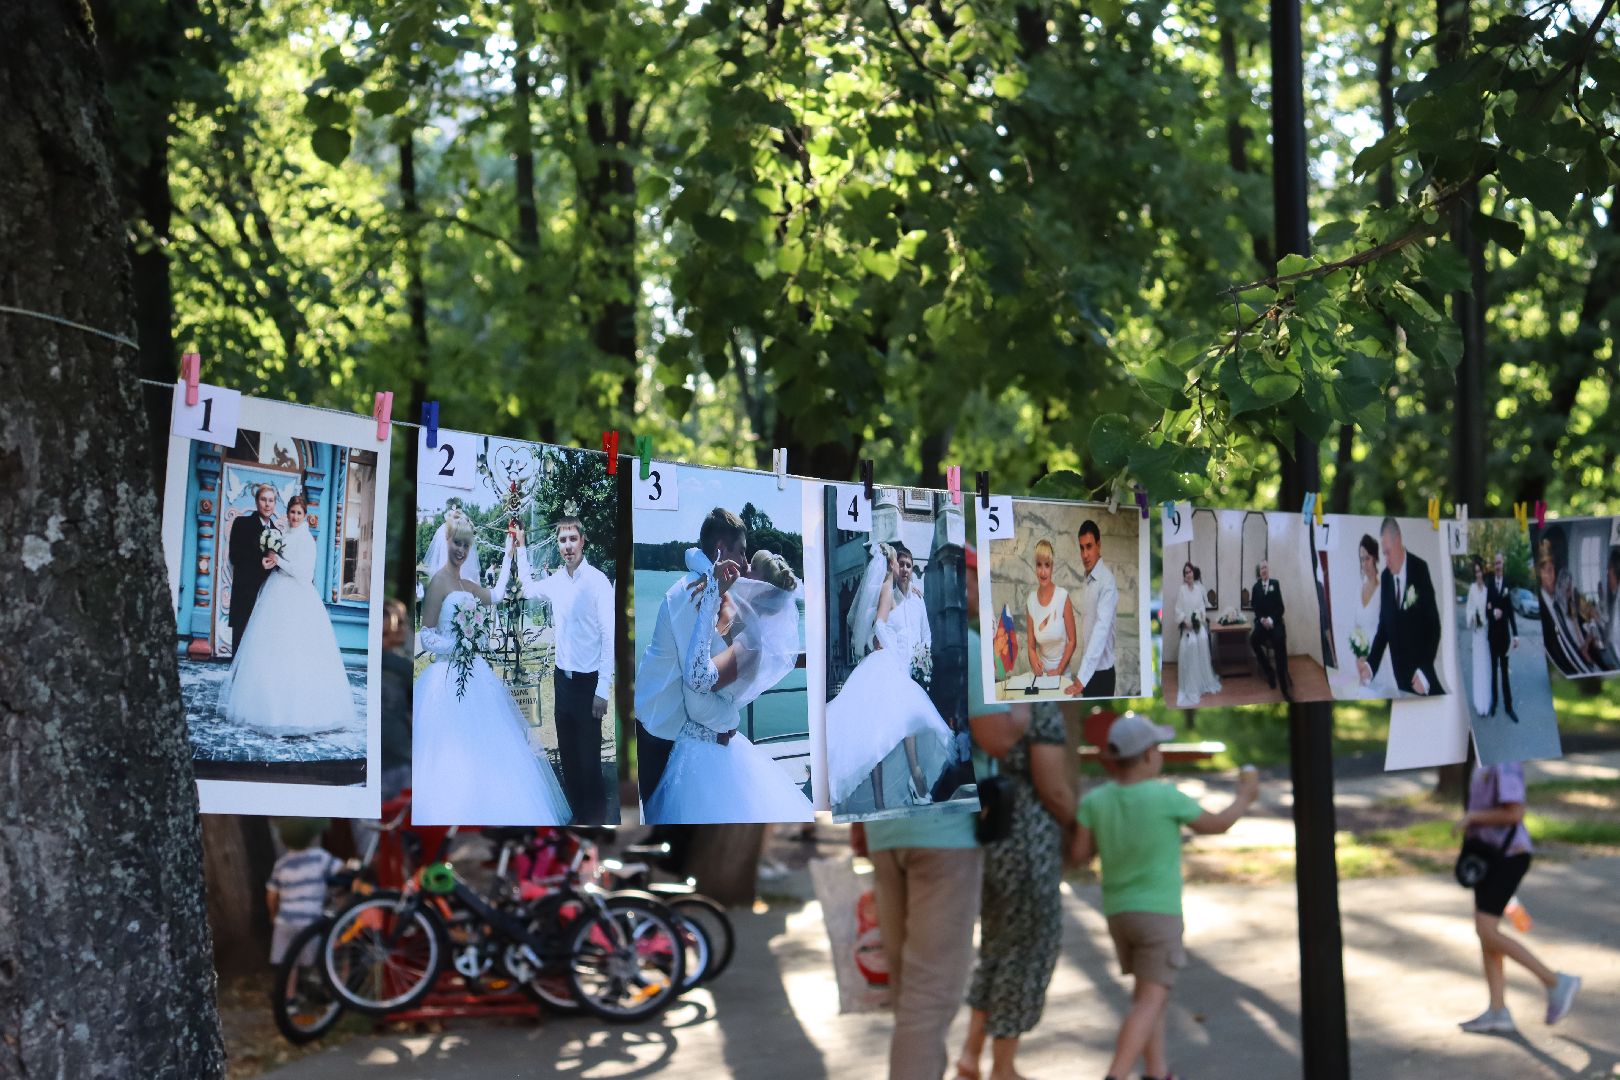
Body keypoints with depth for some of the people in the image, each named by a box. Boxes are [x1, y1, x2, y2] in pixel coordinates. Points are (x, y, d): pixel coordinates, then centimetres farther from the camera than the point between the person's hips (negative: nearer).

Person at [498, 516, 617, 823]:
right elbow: (529, 588, 30)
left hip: (588, 682, -7)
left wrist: (603, 690, -18)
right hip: (563, 678, 7)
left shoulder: (597, 581, -16)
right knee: (567, 754, 15)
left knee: (589, 757, -2)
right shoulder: (555, 582, 5)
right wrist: (520, 549, 25)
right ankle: (577, 814, 27)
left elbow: (610, 637, -17)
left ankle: (596, 818, 11)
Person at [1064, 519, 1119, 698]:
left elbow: (1101, 629, -27)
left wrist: (1081, 677, -33)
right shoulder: (1085, 581, 9)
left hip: (1101, 672, -7)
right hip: (1087, 671, 7)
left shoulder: (1107, 581, -18)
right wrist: (1080, 674, 8)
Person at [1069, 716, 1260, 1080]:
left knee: (1149, 991, 21)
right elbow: (1215, 825, -1)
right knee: (1150, 1001, -6)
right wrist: (1245, 798, 17)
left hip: (1117, 911, 6)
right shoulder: (1165, 797, -14)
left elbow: (1078, 855, -5)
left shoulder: (1095, 800, -4)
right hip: (1158, 913, -6)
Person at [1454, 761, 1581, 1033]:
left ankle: (1556, 982, 2)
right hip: (1490, 854, 10)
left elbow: (1514, 813, -26)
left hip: (1507, 855, -10)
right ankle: (1498, 1012, 12)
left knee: (1487, 932, -9)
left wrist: (1471, 817, -17)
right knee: (1486, 932, 9)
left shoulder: (1504, 763, -20)